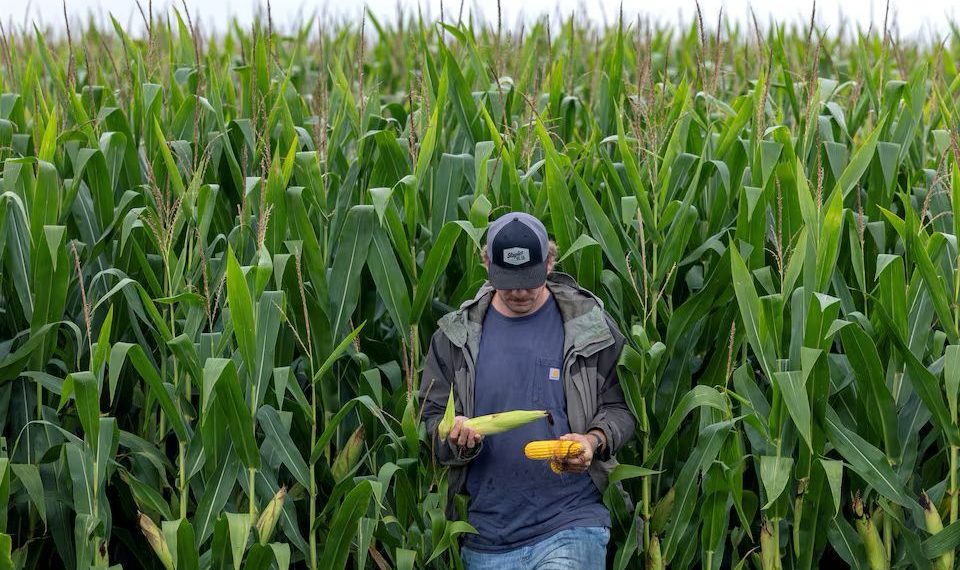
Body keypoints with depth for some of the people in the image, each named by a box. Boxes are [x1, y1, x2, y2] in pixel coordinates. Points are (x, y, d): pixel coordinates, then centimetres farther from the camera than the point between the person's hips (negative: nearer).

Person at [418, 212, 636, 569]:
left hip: (570, 526, -3)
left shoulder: (590, 325, 2)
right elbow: (432, 415, 10)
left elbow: (619, 408, 6)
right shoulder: (456, 335, 7)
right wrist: (455, 436, -13)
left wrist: (595, 441, -15)